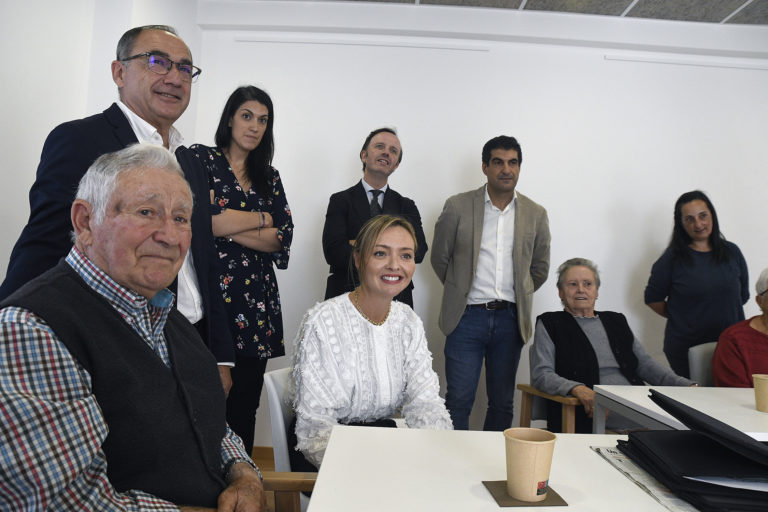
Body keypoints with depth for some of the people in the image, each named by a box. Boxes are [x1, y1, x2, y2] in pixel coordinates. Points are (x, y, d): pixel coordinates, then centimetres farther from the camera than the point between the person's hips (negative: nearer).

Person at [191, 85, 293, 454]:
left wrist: (232, 228, -9)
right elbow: (206, 220, -13)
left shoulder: (269, 176, 17)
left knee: (244, 408, 10)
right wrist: (263, 219, -2)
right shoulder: (201, 158, 3)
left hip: (257, 304, 5)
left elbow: (284, 239, 4)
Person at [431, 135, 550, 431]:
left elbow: (540, 268, 17)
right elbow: (439, 258, 7)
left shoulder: (535, 215, 6)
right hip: (467, 316, -2)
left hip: (510, 319, 3)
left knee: (502, 403, 10)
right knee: (459, 400, -1)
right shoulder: (457, 207, -1)